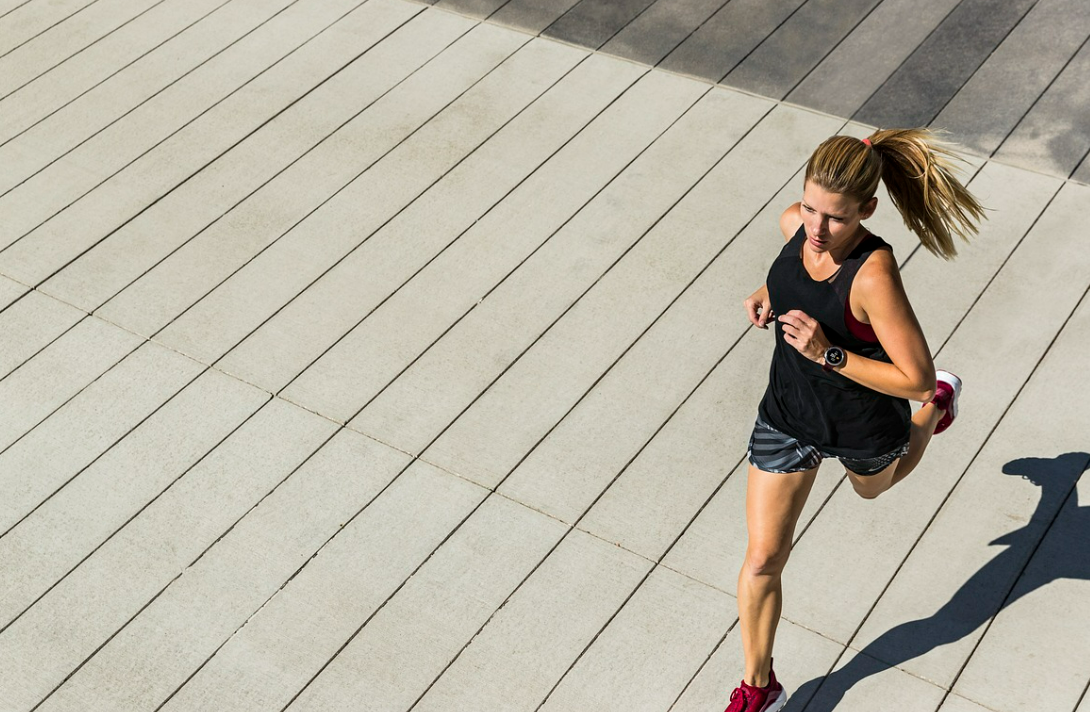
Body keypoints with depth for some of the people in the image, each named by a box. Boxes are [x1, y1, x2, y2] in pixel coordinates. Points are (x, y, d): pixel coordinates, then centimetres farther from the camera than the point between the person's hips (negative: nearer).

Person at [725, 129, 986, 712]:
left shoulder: (874, 276, -36)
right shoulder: (795, 224, -17)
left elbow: (915, 379, -29)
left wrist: (828, 354, -36)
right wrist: (767, 297, -11)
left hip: (863, 427, -4)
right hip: (788, 416, 4)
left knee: (875, 487, 35)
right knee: (762, 560, 5)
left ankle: (942, 404, 64)